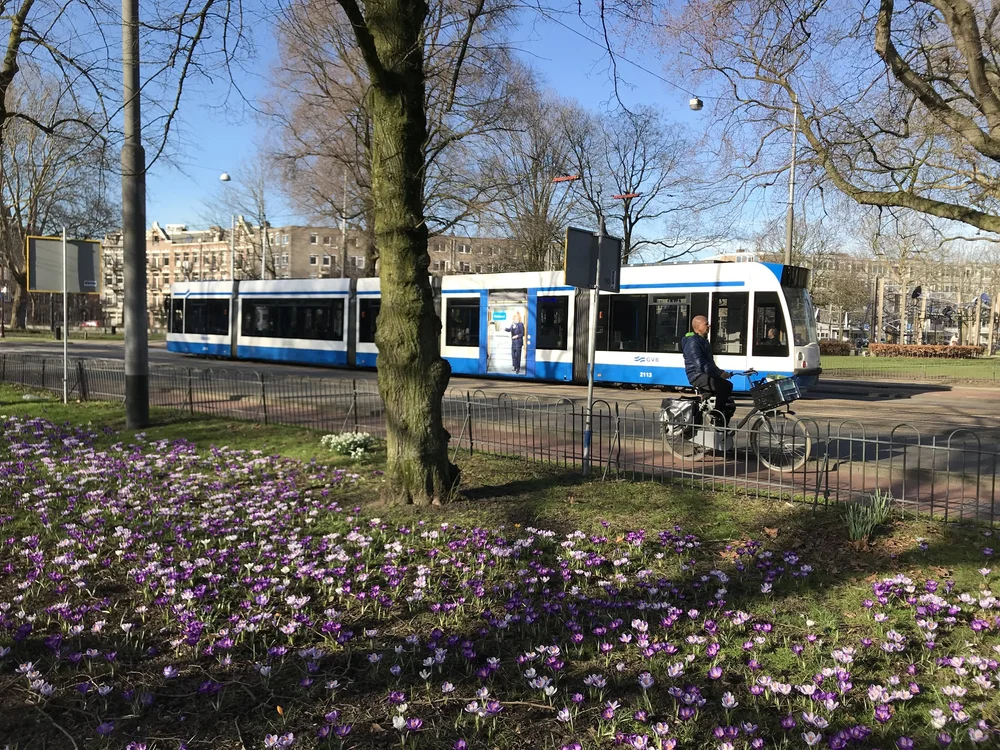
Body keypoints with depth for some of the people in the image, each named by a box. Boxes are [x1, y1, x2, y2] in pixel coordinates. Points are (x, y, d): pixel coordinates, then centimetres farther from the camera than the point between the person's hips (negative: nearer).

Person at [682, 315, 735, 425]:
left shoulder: (704, 340, 21)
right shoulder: (692, 342, -13)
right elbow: (700, 365, -22)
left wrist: (720, 372, 10)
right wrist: (719, 373, -23)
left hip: (707, 375, 10)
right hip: (698, 376, -10)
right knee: (725, 386, -29)